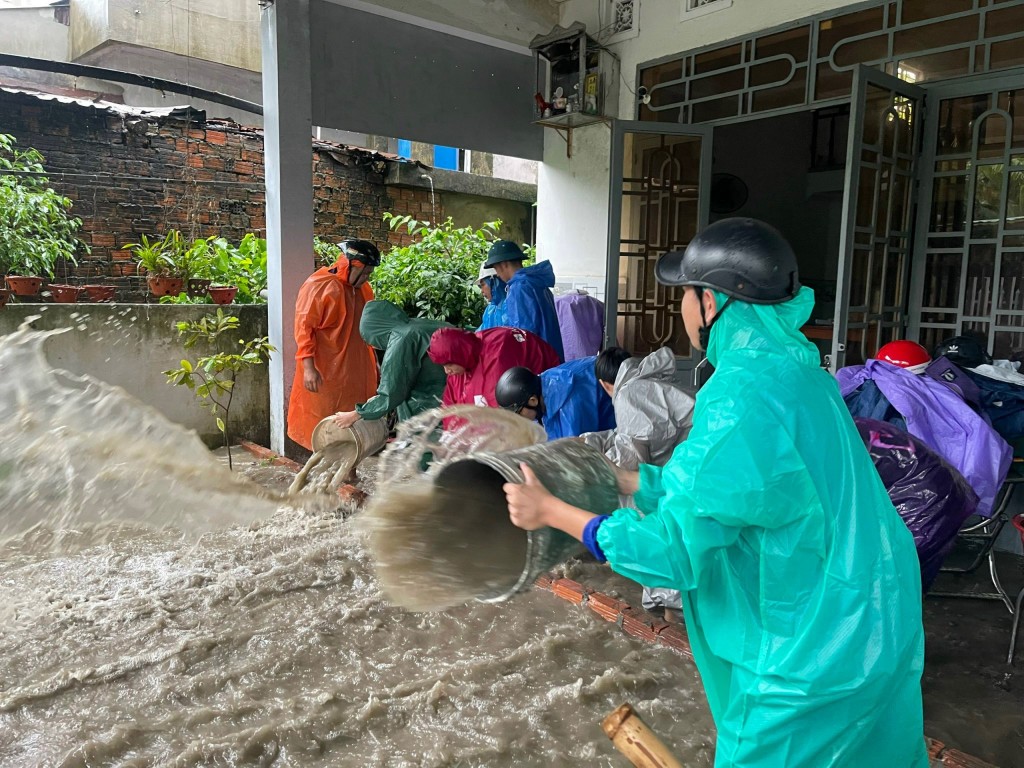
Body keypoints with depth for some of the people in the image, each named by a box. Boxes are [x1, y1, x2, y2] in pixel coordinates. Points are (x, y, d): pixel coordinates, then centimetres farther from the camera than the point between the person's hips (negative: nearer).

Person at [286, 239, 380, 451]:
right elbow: (304, 327, -16)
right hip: (324, 372, -7)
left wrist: (373, 362, 20)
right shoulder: (318, 286, -13)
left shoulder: (362, 289, 9)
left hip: (355, 370, 7)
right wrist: (308, 367, -22)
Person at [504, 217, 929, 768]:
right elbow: (705, 486, 8)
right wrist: (614, 475, 8)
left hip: (812, 656, -9)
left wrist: (552, 511, -14)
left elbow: (675, 550, -23)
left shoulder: (742, 402, -29)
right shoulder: (792, 370, 1)